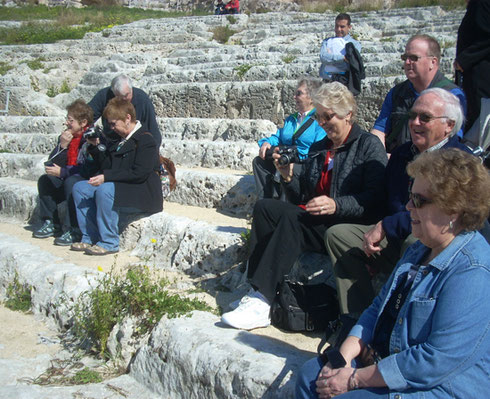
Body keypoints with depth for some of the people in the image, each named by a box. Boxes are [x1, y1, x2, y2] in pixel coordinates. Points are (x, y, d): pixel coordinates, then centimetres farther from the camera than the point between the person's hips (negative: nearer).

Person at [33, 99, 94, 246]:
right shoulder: (66, 136, 6)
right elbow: (52, 162, 5)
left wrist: (62, 172, -24)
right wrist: (62, 146, -12)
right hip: (67, 179, 9)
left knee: (71, 182, -34)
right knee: (44, 180, -5)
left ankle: (73, 230, -30)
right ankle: (51, 224, 1)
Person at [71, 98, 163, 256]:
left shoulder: (145, 140, -12)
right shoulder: (121, 141, 17)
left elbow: (139, 174, -22)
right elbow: (108, 166, 16)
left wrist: (107, 177, -23)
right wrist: (96, 147, 4)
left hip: (143, 194, -10)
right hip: (119, 187, 10)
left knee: (104, 190, -34)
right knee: (80, 187, 0)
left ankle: (109, 243, -24)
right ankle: (90, 238, -2)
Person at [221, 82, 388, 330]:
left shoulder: (369, 146, 1)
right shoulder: (317, 149, 22)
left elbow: (376, 200, -12)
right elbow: (304, 197, 19)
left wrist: (336, 205, -24)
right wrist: (288, 177, 0)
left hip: (351, 225, -7)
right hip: (314, 221, 7)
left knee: (292, 218, -31)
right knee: (264, 207, -13)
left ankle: (262, 302, -34)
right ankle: (257, 291, -22)